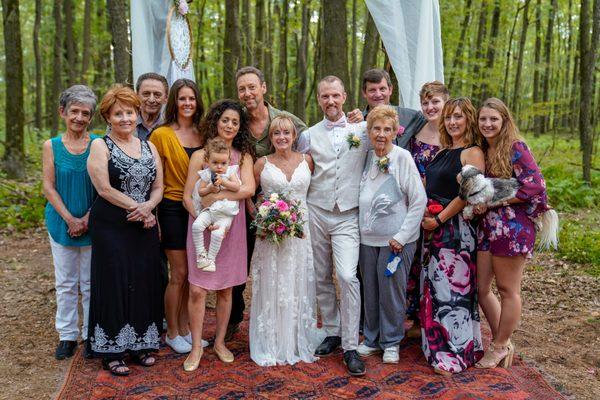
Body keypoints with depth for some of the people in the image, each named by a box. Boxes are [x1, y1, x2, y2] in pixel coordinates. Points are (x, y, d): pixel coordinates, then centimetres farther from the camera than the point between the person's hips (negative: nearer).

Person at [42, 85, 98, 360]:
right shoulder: (51, 146, 1)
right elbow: (48, 186, -1)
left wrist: (88, 217, -13)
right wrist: (70, 219, -10)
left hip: (93, 223, -1)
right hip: (62, 222, 1)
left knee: (91, 282, 7)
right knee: (65, 282, 11)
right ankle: (67, 335, 24)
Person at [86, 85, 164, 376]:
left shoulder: (149, 147, 12)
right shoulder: (100, 146, -3)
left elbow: (158, 187, 8)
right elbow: (104, 189, -12)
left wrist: (148, 207, -12)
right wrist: (136, 207, -14)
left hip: (145, 228, 5)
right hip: (111, 228, -4)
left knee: (144, 283, 8)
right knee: (115, 284, 1)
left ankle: (140, 344, 23)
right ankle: (112, 350, 15)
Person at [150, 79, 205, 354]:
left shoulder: (202, 134, 8)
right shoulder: (161, 134, -7)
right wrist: (152, 215, -10)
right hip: (173, 208, -5)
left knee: (192, 272, 11)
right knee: (179, 274, 0)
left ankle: (184, 328, 25)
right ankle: (172, 333, 18)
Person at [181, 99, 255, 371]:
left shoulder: (243, 156, 6)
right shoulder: (200, 156, 2)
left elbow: (249, 188, -11)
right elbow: (188, 197, -2)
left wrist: (218, 196, -21)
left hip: (232, 229, 2)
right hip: (202, 229, -1)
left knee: (226, 288, 9)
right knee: (197, 290, -4)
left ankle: (220, 342, 25)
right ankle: (196, 347, 12)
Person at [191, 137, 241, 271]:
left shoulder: (230, 172, 3)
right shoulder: (206, 174, 6)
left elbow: (237, 187, -10)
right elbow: (200, 191, 5)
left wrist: (223, 181, -18)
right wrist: (210, 188, -14)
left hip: (225, 213, -2)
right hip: (209, 209, 2)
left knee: (218, 233, -21)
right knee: (196, 226, -21)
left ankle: (211, 259, -3)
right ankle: (200, 253, -3)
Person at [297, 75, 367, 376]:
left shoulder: (363, 129, 3)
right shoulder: (309, 135, 8)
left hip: (348, 216, -2)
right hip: (316, 213, 3)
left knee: (347, 276, -15)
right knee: (322, 278, 10)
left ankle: (350, 346, -4)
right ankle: (331, 332, 27)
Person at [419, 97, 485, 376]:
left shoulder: (473, 153, -9)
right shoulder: (442, 152, 15)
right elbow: (428, 186, 19)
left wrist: (439, 219, -14)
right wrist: (424, 215, 3)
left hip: (456, 228, -8)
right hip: (432, 226, 8)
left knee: (451, 288, -3)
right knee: (433, 286, 13)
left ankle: (454, 354, 10)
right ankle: (437, 346, 28)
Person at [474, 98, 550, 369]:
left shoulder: (516, 148, -9)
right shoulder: (481, 151, 11)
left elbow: (535, 187, -15)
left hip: (513, 228, -7)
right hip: (486, 227, 7)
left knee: (507, 290, 6)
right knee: (482, 288, 10)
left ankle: (500, 347, 22)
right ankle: (503, 342, 28)